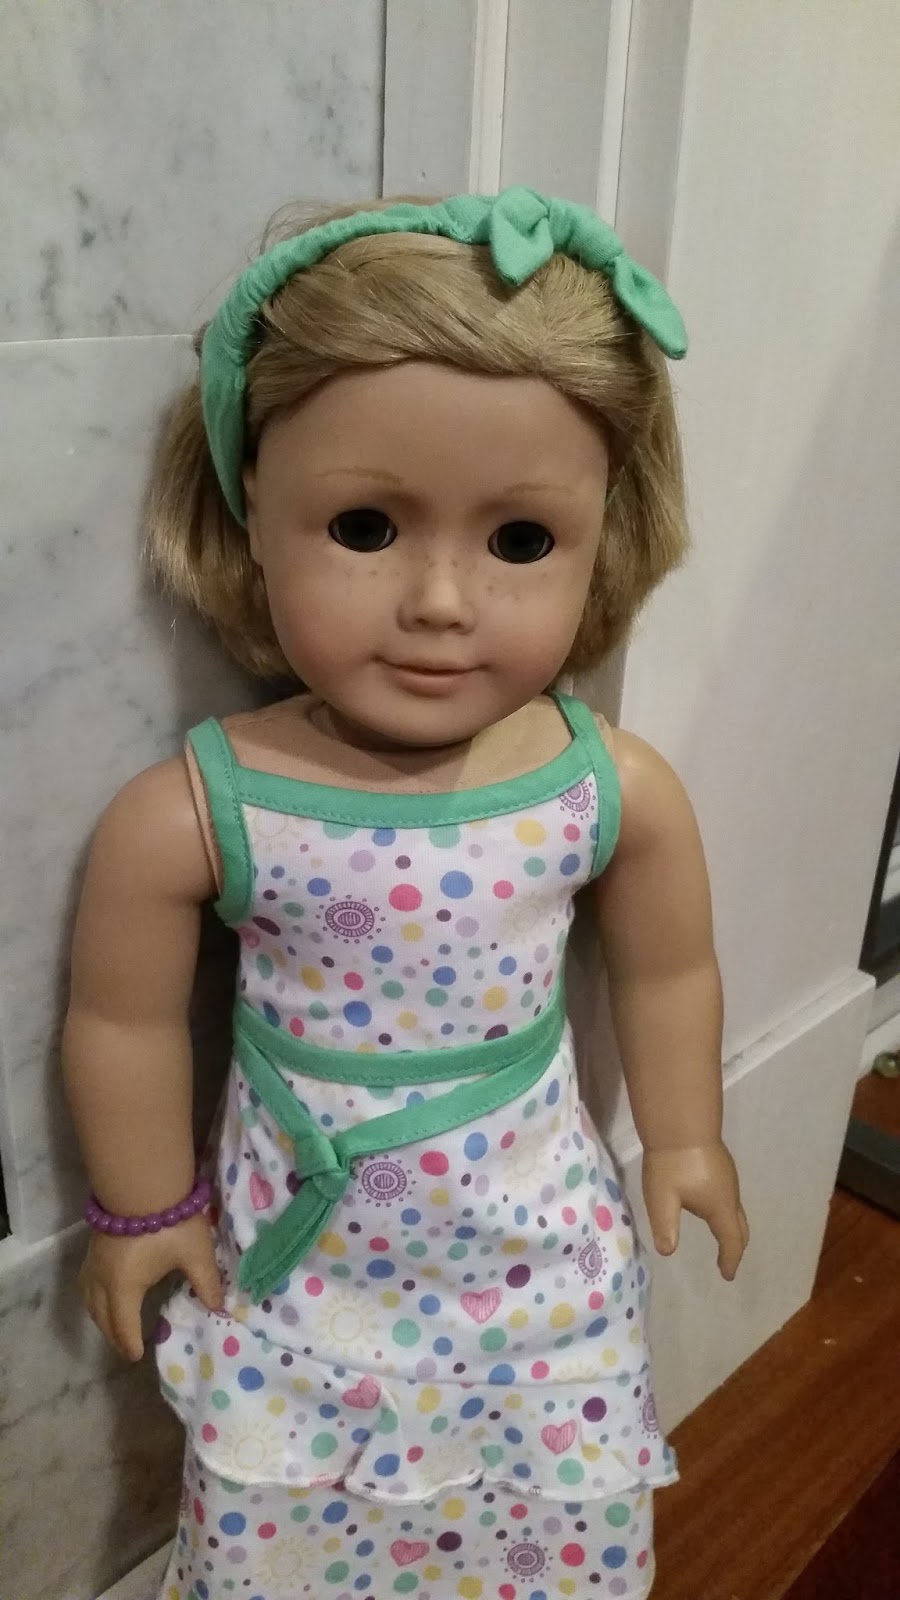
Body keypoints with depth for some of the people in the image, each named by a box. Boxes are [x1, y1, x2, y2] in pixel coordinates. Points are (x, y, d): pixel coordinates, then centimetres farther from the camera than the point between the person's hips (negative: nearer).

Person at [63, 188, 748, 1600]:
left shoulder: (616, 792, -18)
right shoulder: (190, 817, -25)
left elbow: (669, 974, 0)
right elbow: (128, 1022, -9)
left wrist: (684, 1137, 12)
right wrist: (144, 1208, 3)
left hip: (541, 1248, 2)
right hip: (305, 1262, -1)